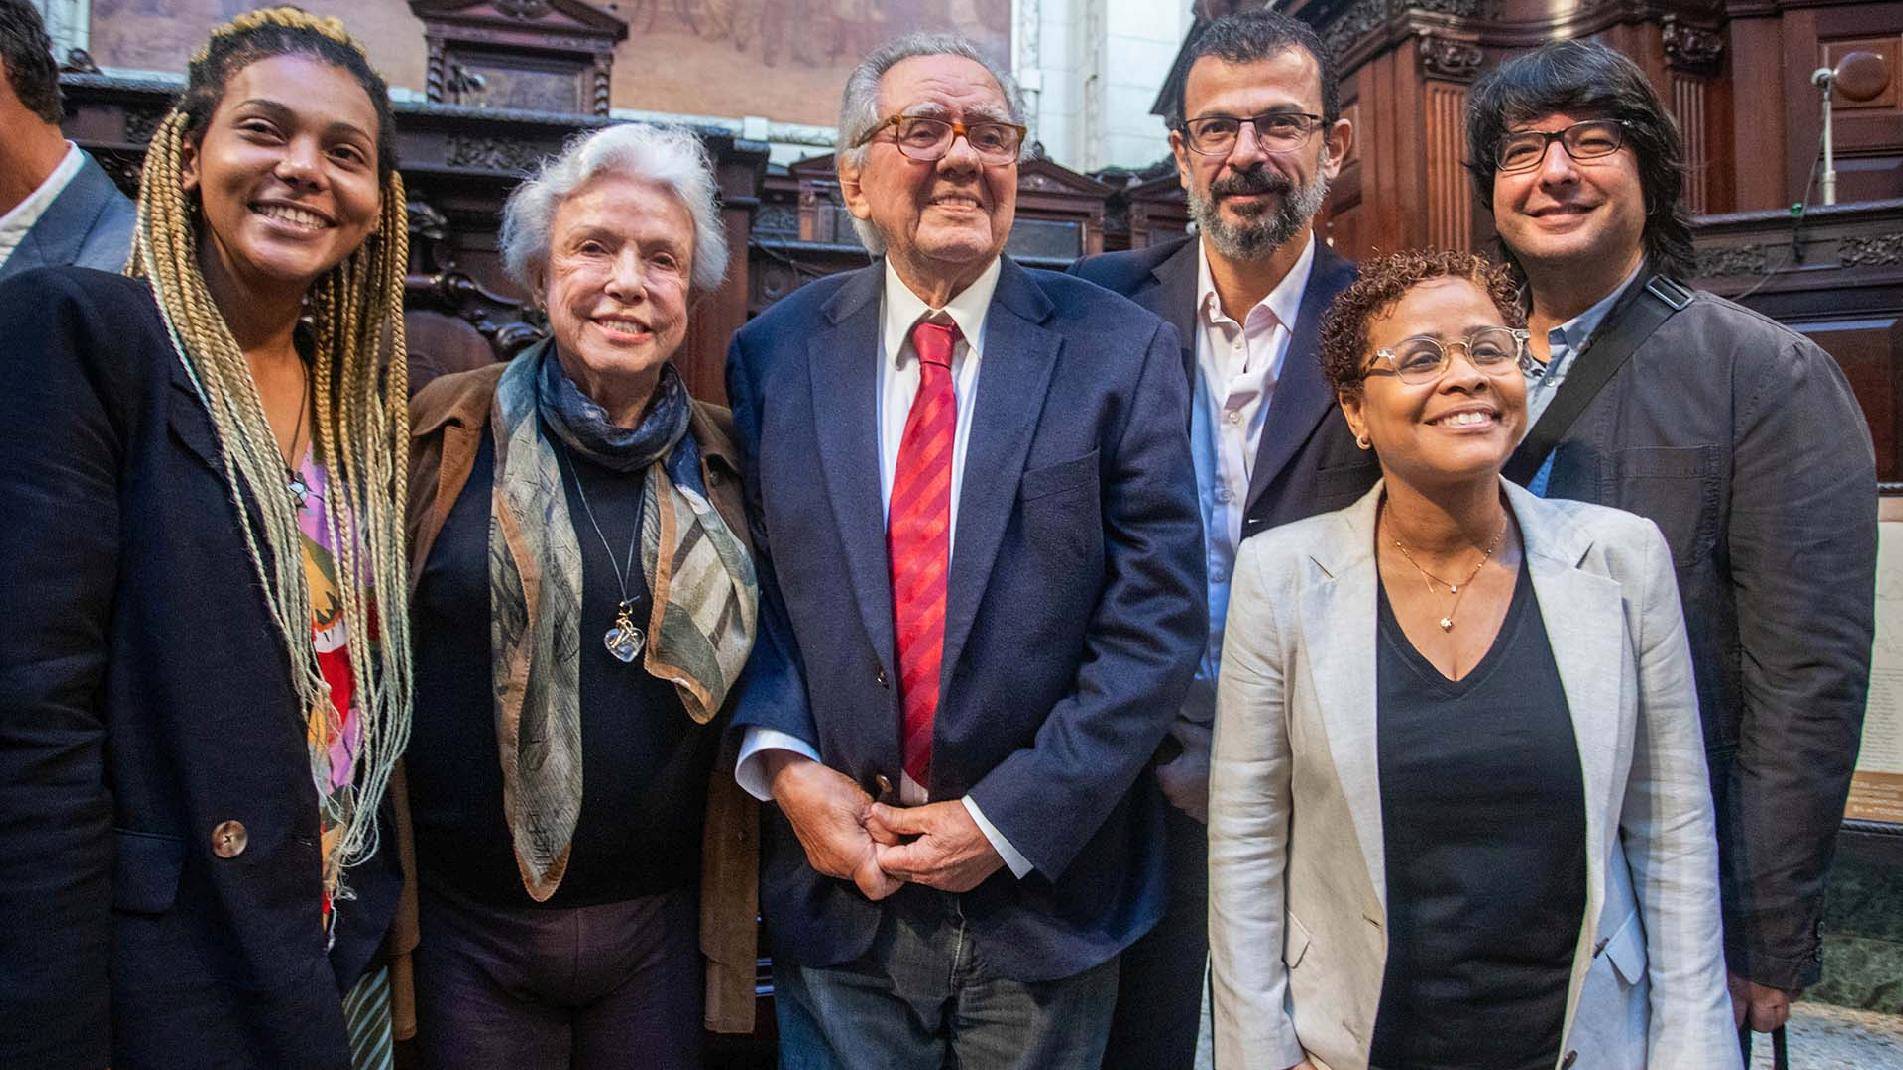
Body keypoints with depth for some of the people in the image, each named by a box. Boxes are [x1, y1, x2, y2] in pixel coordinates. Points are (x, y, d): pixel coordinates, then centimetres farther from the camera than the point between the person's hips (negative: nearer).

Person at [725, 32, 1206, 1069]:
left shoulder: (1119, 351, -6)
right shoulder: (773, 354, 1)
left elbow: (1159, 615, -10)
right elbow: (745, 584, 4)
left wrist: (1009, 820, -13)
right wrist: (785, 765, -11)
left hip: (1044, 892, -1)